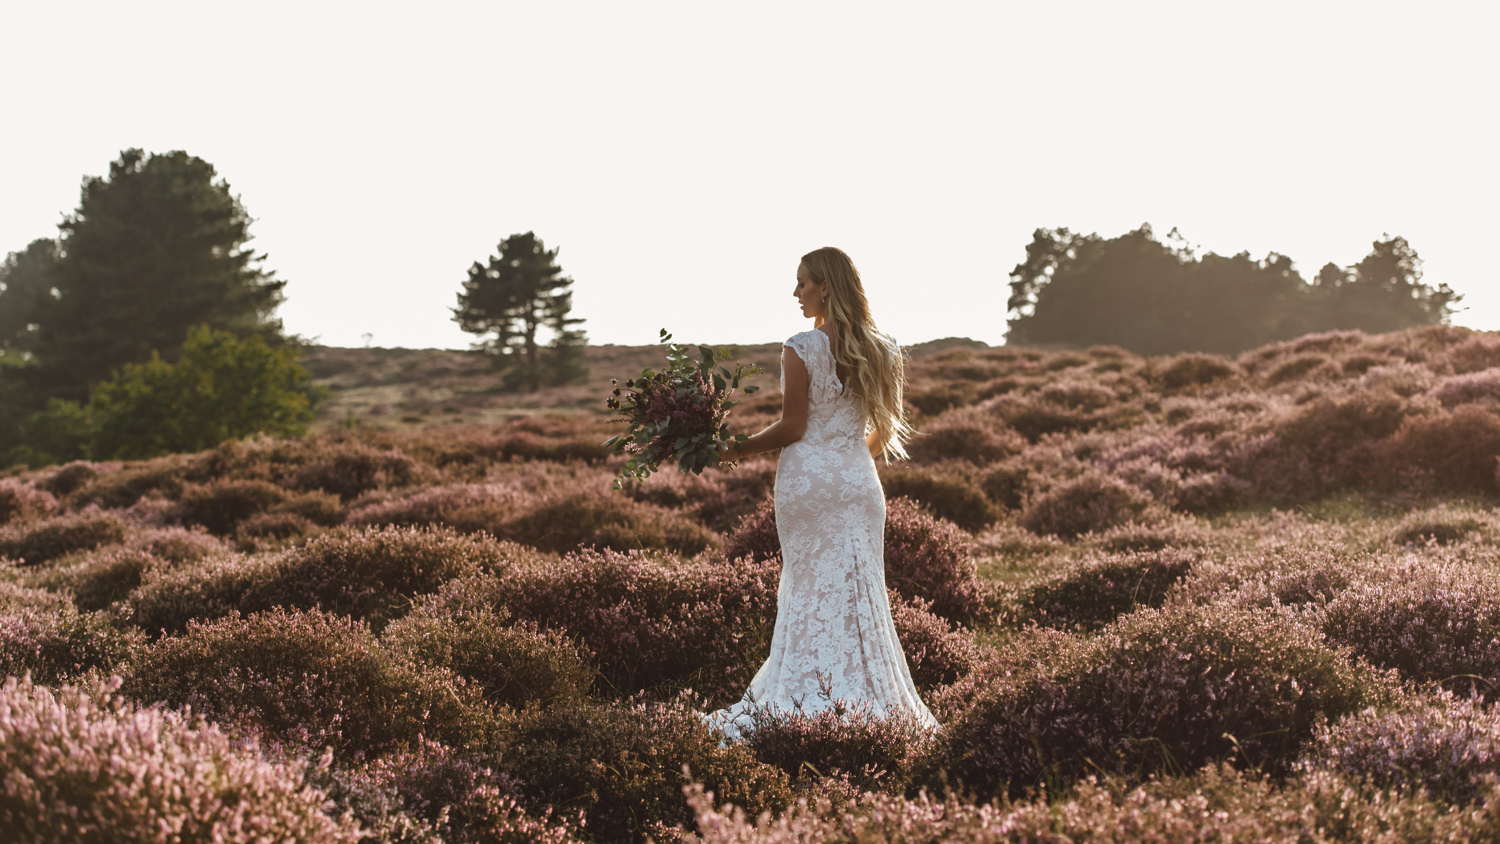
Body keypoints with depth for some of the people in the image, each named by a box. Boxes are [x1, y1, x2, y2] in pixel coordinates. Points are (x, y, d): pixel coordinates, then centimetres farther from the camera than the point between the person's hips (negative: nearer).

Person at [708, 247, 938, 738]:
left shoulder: (801, 350, -12)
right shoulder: (882, 352, 4)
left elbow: (791, 427, -12)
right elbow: (886, 430, 10)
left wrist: (738, 451, 0)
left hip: (807, 480, -4)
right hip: (858, 481, 4)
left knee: (809, 593, 4)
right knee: (859, 593, 9)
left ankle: (804, 703, 7)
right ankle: (868, 700, 11)